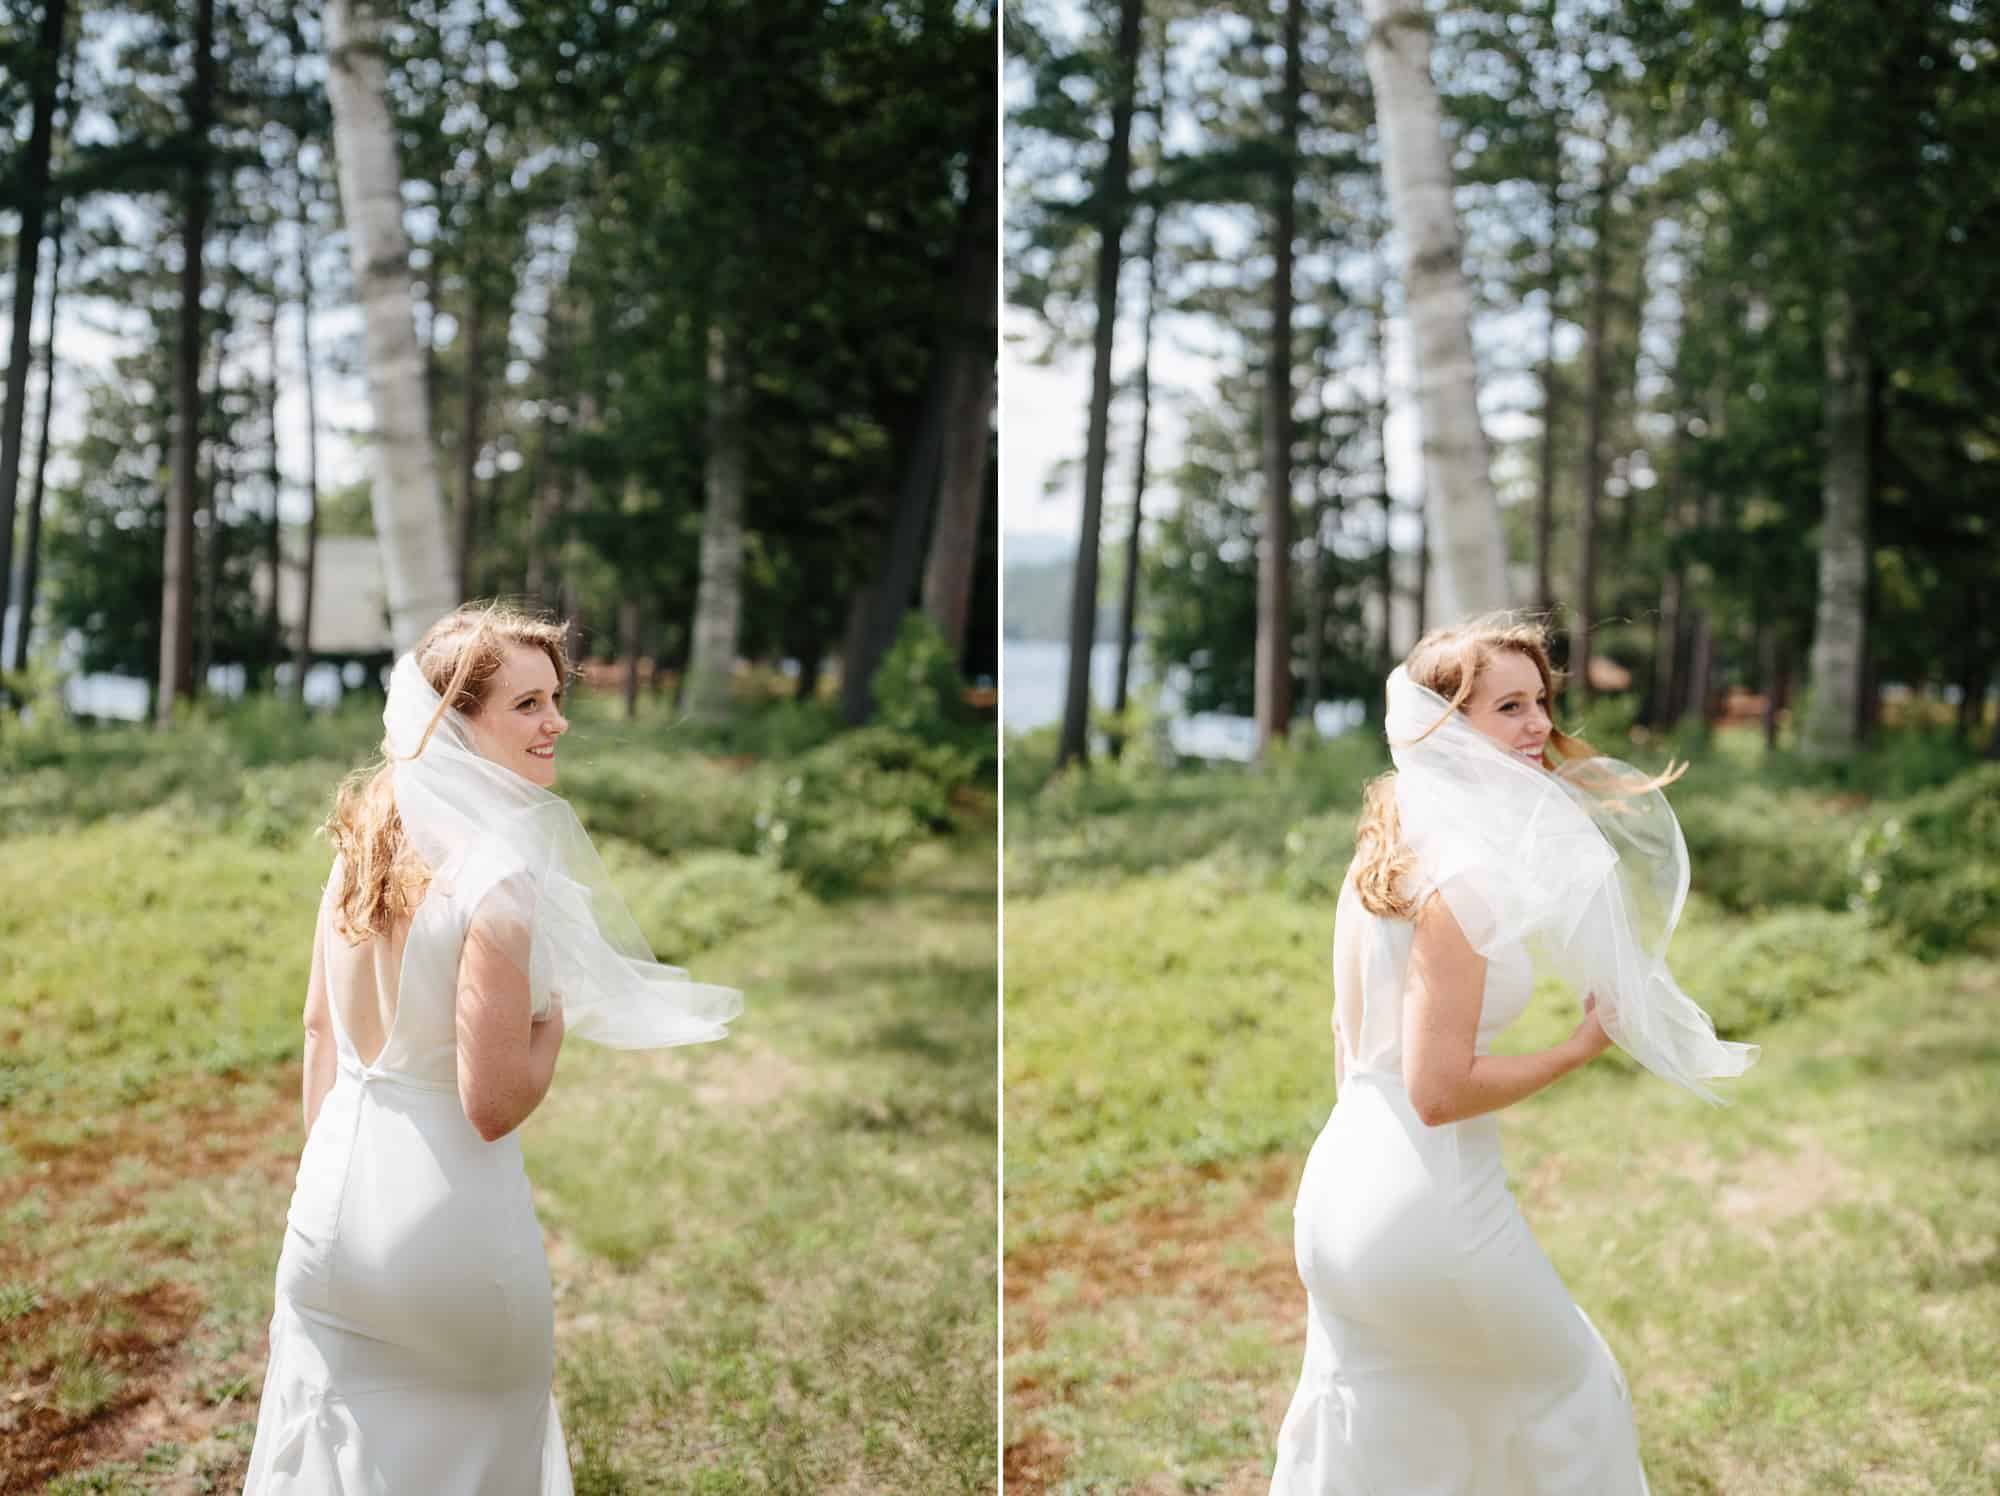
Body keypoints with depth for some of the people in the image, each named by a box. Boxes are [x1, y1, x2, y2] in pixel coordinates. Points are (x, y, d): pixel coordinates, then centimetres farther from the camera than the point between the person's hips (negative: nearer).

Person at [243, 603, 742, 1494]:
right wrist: (561, 1012, -5)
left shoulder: (366, 839, 1)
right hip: (446, 1215, -7)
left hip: (334, 1194, 7)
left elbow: (320, 1025, 11)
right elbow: (494, 1105, -23)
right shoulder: (501, 871, -22)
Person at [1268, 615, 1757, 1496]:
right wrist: (1587, 1045, -11)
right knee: (1567, 1386, 16)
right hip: (1431, 1200, -8)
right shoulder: (1462, 871, -20)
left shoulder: (1387, 848, 8)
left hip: (1339, 1182, 8)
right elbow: (1439, 1090, -22)